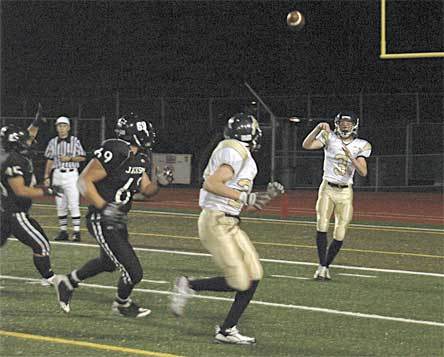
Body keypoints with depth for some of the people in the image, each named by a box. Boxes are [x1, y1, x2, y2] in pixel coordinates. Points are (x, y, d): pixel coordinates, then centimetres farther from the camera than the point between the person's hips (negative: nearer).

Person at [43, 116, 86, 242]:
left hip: (71, 175, -3)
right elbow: (49, 160, 12)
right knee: (60, 205, 6)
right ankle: (63, 231, 12)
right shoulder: (53, 142, 9)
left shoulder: (75, 141, 0)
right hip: (57, 175, 3)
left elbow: (82, 157, 2)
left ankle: (76, 231, -7)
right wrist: (46, 177, 8)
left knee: (73, 204, -9)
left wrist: (70, 158, -13)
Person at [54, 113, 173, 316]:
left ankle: (68, 283, 49)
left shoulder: (140, 160, 6)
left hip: (118, 221, 10)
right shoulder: (114, 152, -23)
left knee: (108, 263, 30)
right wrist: (104, 207, -32)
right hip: (101, 222, -10)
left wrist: (159, 182, -6)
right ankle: (122, 304, 24)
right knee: (133, 272, -5)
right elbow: (84, 181, -23)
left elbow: (147, 191, 15)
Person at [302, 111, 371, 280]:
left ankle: (326, 266, 16)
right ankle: (321, 266, -9)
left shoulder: (361, 146, 0)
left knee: (339, 235, 0)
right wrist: (318, 128, -27)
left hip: (345, 192, 1)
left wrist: (351, 157, -25)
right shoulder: (329, 137, -2)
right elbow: (307, 145, -16)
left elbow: (363, 172, -10)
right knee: (322, 226, -16)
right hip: (327, 189, -1)